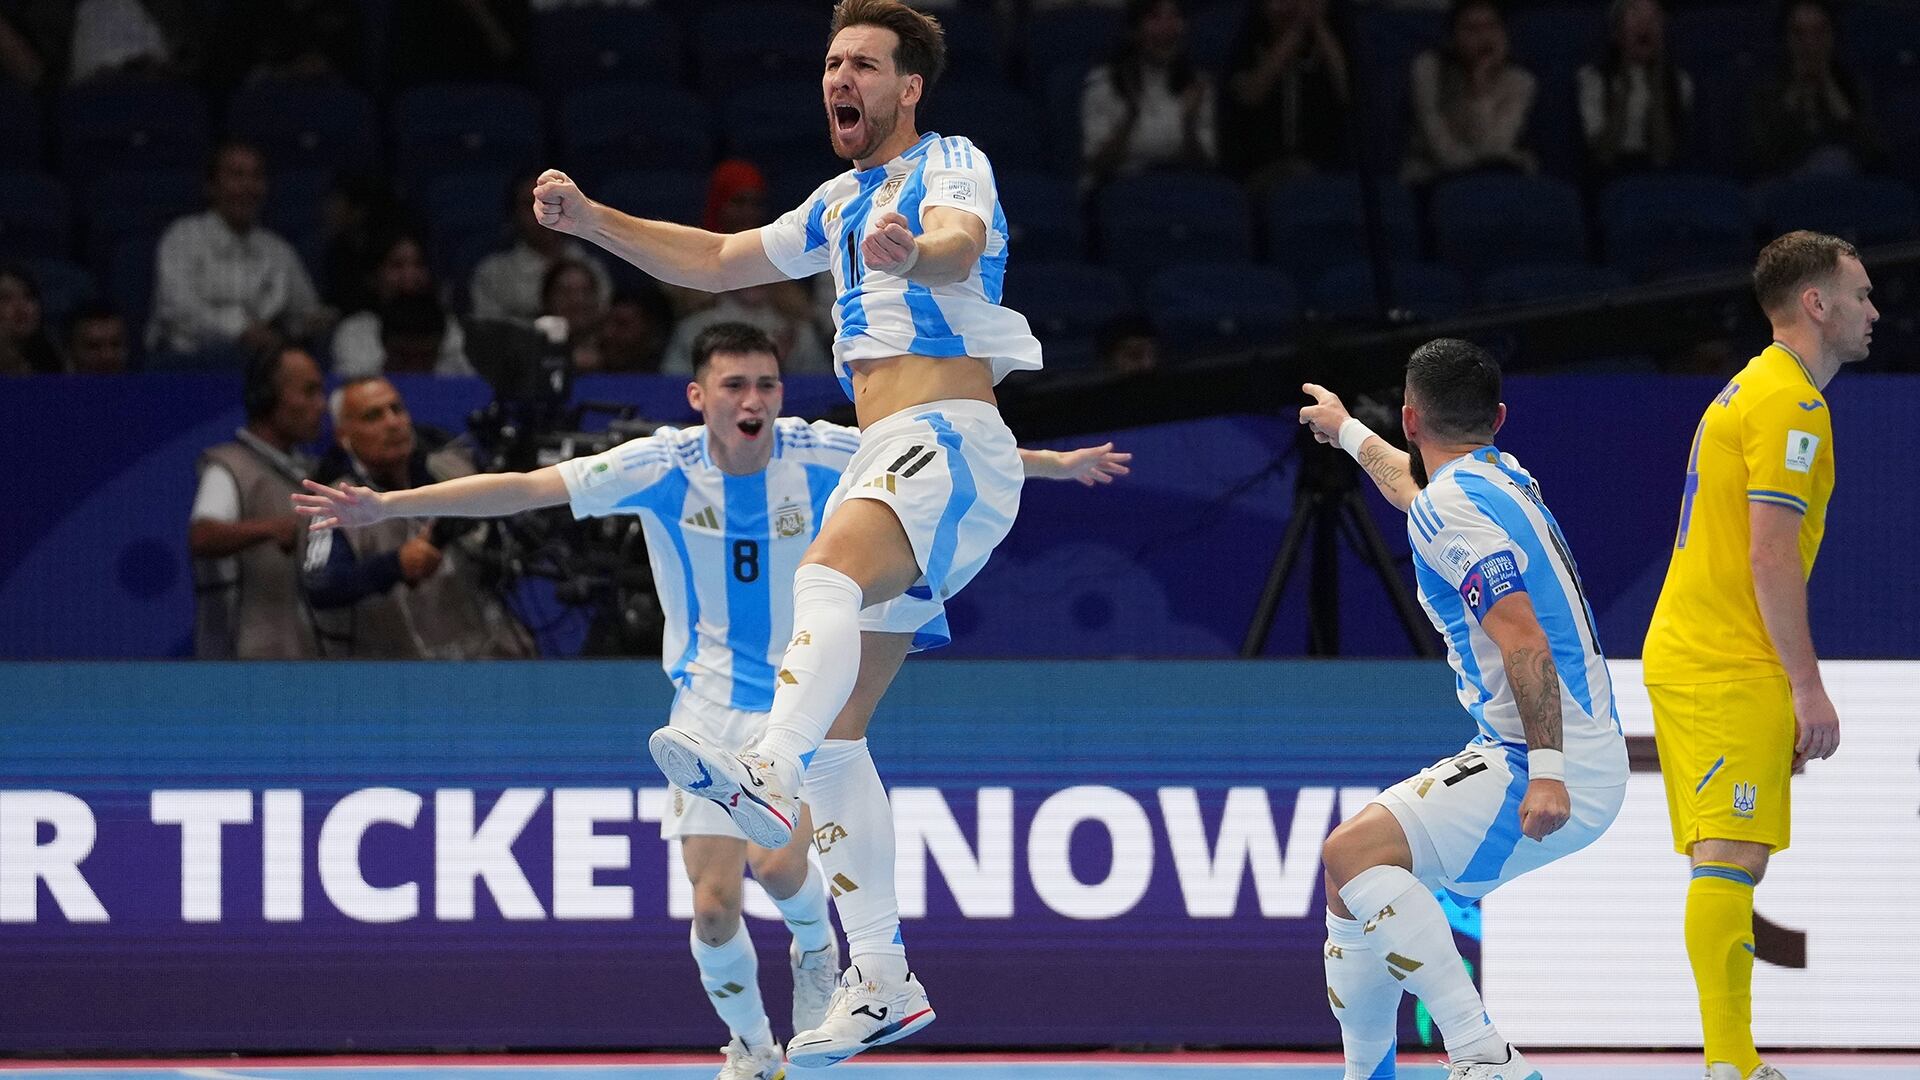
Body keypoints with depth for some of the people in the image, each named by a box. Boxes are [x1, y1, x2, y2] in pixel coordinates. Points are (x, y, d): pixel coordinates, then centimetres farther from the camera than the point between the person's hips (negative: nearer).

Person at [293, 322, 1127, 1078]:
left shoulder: (821, 457, -12)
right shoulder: (664, 468, -15)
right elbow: (521, 488, -18)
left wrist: (1055, 463, 12)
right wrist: (386, 505, -25)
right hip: (710, 710, 1)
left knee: (776, 862, -22)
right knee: (714, 905, -4)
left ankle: (816, 950, 13)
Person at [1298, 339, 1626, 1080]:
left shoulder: (1450, 508, -12)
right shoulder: (1499, 478, 18)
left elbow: (1524, 638, -23)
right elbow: (1408, 481, 44)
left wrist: (1547, 766, -30)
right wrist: (1347, 430, 62)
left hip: (1552, 775, -10)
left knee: (1354, 852, -23)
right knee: (1355, 874, 14)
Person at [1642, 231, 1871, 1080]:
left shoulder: (1753, 392, 20)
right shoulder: (1790, 404, -11)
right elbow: (1769, 556, -18)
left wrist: (1791, 689, 23)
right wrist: (1808, 686, -16)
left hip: (1690, 655, 10)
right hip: (1728, 669, -10)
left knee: (1732, 867, 8)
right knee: (1730, 863, -13)